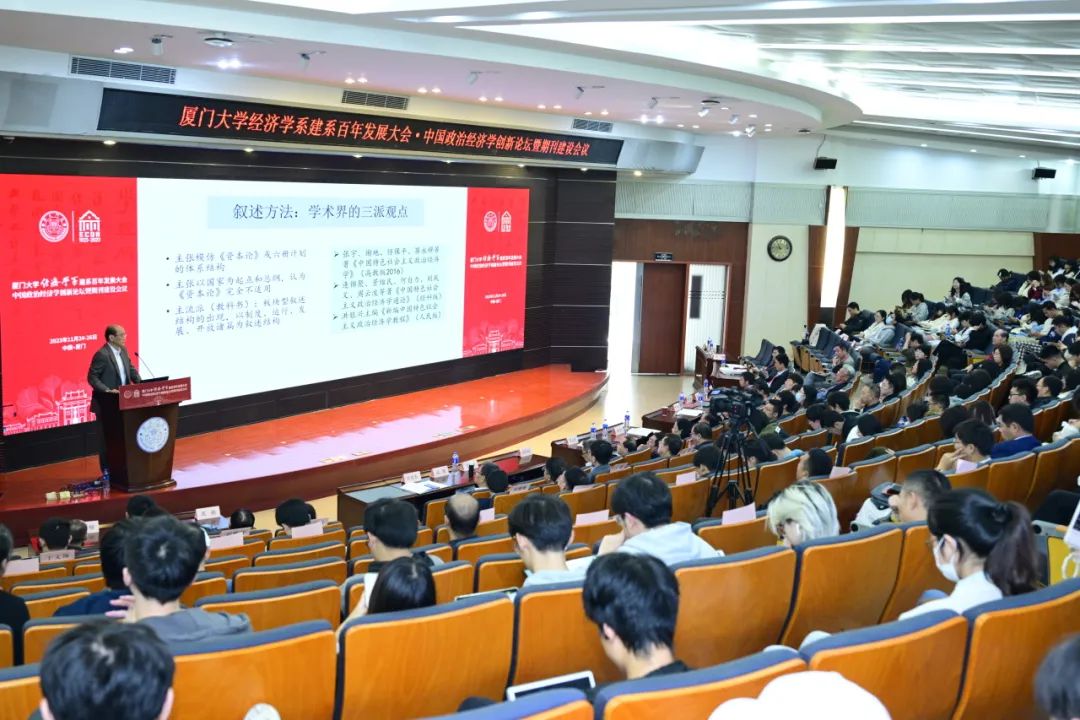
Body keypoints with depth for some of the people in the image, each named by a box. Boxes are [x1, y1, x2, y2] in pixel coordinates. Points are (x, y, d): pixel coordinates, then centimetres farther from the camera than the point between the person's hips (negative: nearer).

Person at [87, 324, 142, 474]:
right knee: (107, 436, 2)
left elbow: (131, 369, 14)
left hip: (122, 401, 7)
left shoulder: (123, 350, 7)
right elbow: (92, 377, -18)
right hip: (106, 403, -7)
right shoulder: (101, 354, -18)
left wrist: (140, 383, -3)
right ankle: (107, 470, 11)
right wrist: (107, 390, -28)